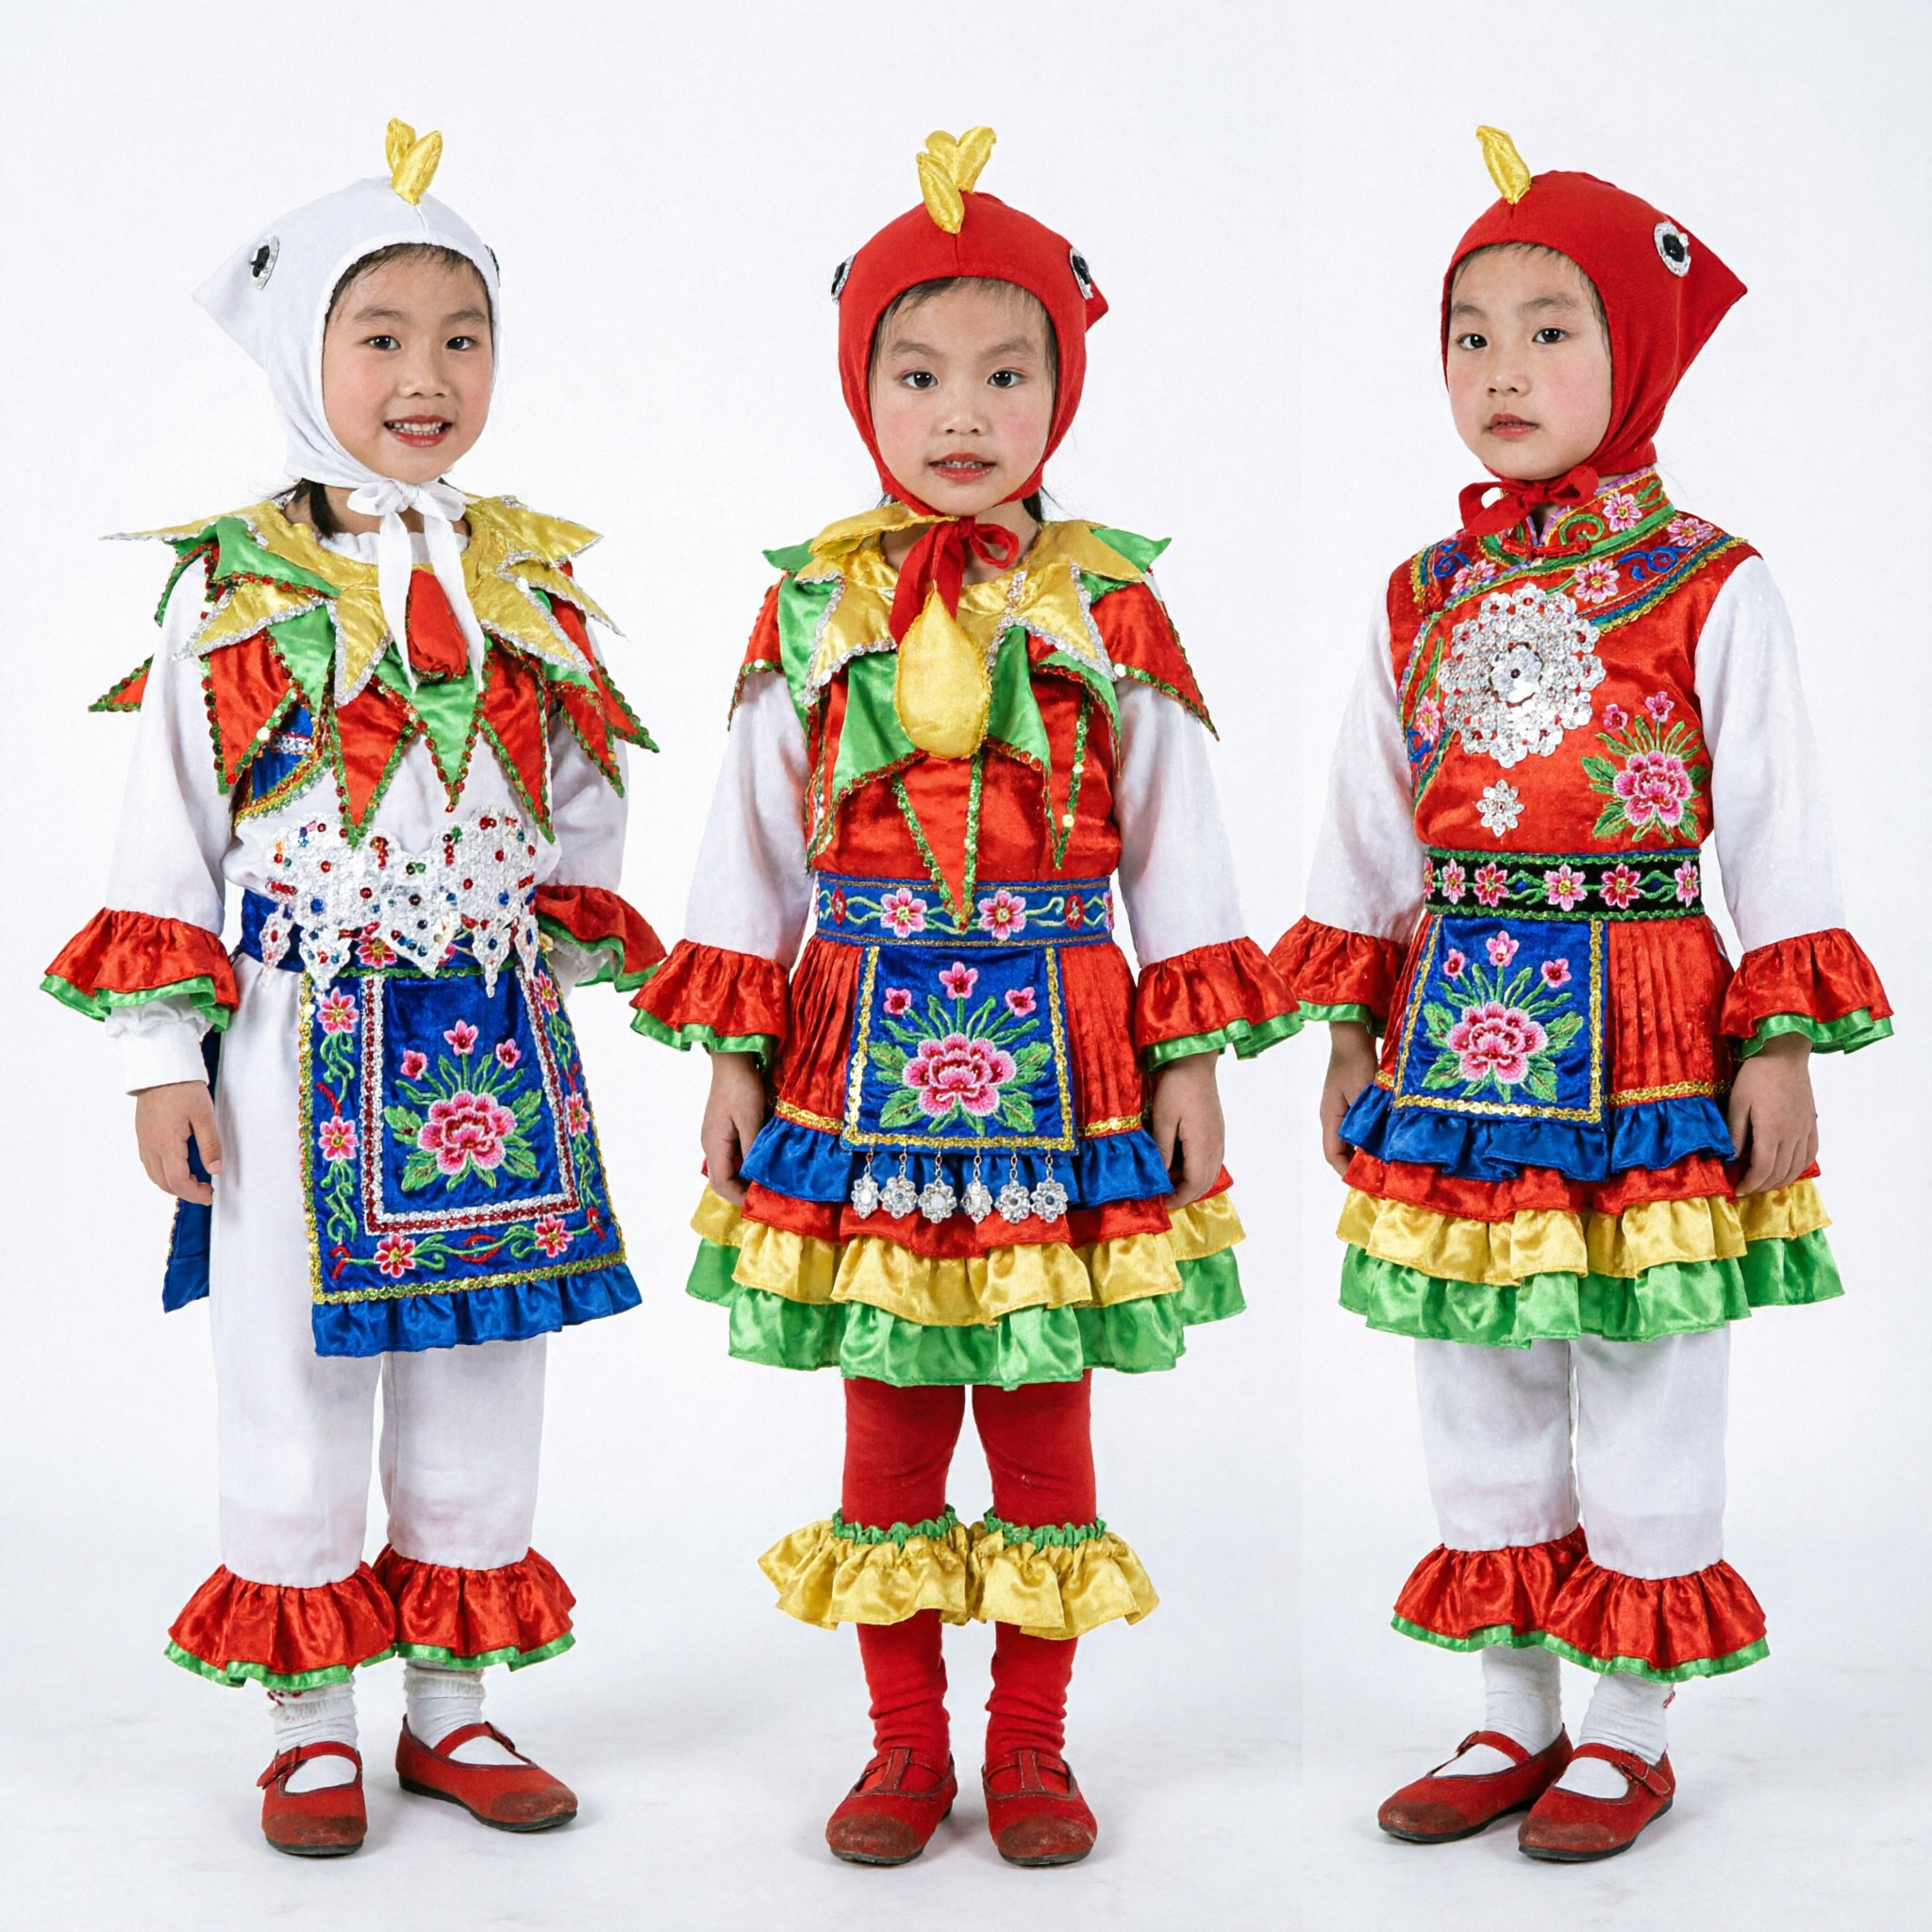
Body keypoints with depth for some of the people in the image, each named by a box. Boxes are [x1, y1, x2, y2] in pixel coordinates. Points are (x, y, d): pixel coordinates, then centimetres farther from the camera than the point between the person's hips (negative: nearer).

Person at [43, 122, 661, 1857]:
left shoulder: (534, 582, 6)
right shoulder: (234, 588, -4)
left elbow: (587, 817, 14)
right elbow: (165, 832, -3)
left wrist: (575, 963, 6)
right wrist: (162, 1054, -6)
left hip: (495, 1051, 3)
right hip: (301, 1047, -3)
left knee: (479, 1385, 11)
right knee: (296, 1385, 5)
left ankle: (456, 1704, 25)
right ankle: (310, 1722, 20)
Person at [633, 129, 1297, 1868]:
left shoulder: (1108, 603, 2)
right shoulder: (816, 604, 3)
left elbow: (1173, 833, 4)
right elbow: (752, 830, 6)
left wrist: (1191, 1059, 1)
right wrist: (733, 1056, 3)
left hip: (1059, 1050, 0)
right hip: (864, 1048, 1)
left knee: (1045, 1417, 7)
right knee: (889, 1420, 8)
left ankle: (1032, 1747, 21)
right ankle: (906, 1747, 21)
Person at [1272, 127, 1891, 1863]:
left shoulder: (1713, 590, -4)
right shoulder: (1423, 597, 8)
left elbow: (1778, 828, -4)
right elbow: (1366, 828, 12)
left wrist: (1785, 1044, -8)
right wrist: (1347, 1028, 10)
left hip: (1642, 1029, -4)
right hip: (1456, 1021, 5)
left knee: (1647, 1381, 4)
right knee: (1476, 1386, 11)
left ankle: (1628, 1730, 19)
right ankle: (1514, 1713, 26)